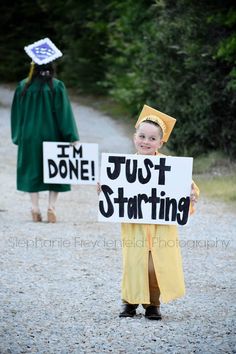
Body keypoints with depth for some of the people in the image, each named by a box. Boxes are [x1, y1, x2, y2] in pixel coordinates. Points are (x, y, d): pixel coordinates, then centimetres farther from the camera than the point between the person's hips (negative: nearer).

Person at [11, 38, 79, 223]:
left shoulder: (23, 87, -4)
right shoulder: (57, 87, -10)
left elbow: (17, 113, 2)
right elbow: (64, 113, -11)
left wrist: (18, 136, 13)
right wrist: (72, 138, -9)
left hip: (29, 136, 1)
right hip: (52, 136, -1)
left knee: (32, 171, 9)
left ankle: (35, 208, 3)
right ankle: (52, 206, 0)